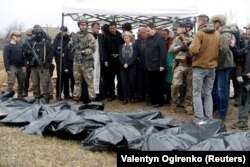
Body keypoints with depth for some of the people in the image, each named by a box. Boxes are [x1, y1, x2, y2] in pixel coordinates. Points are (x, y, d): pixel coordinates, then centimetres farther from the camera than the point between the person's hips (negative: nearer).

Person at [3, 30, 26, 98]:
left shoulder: (20, 46, 10)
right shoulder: (7, 47, -6)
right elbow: (6, 58, -10)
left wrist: (23, 66, 7)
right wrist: (7, 69, -16)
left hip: (20, 67, 6)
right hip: (12, 67, -6)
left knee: (21, 83, 10)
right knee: (11, 83, -11)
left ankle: (20, 96, 21)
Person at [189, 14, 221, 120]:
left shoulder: (200, 33, -12)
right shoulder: (217, 34, 6)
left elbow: (194, 50, -21)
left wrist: (191, 46, -1)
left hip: (200, 66, -5)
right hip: (212, 67, 6)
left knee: (197, 93, 1)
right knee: (208, 93, 12)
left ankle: (199, 118, -3)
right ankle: (209, 118, 12)